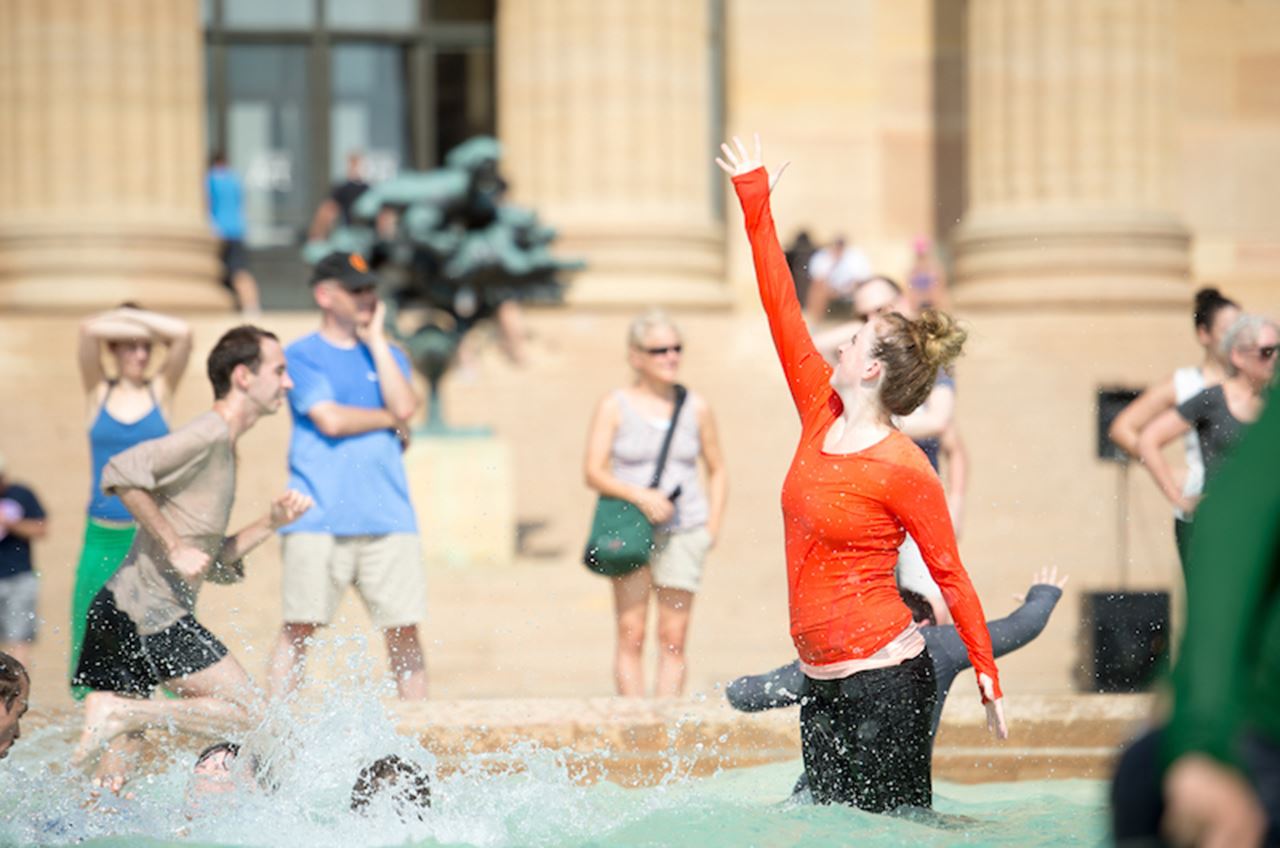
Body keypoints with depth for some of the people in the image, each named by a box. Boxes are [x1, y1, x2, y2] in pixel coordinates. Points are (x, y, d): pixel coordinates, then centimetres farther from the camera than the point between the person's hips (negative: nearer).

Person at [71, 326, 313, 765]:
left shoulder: (224, 449, 22)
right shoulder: (208, 434, -9)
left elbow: (214, 563, 23)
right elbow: (121, 473, -24)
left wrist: (271, 522, 12)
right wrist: (174, 549, -20)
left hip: (122, 610, 10)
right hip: (149, 611, -10)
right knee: (248, 712, -9)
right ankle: (117, 712, -14)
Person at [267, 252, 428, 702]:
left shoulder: (387, 355, 18)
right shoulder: (302, 355, 4)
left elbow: (405, 407, -2)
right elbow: (330, 419, -10)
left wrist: (375, 339, 2)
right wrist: (390, 419, 3)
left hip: (387, 514, 4)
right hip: (318, 518, -4)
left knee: (404, 628, 0)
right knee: (300, 627, -4)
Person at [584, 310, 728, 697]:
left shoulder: (696, 407, 8)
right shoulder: (614, 407, 1)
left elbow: (717, 471, 17)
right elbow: (594, 472, -3)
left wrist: (712, 527, 6)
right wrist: (640, 495, -18)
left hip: (683, 530, 2)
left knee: (674, 636, -1)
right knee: (631, 633, -5)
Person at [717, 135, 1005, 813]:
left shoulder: (904, 470, -13)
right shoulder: (821, 415, 5)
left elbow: (951, 576, -9)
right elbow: (782, 310, 9)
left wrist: (987, 677, -13)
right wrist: (753, 200, 11)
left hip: (887, 681, -8)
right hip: (821, 682, 8)